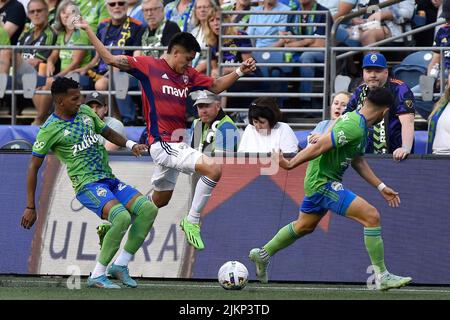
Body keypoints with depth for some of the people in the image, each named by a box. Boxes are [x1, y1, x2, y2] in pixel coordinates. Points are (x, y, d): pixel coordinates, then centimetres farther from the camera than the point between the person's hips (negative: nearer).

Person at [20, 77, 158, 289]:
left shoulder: (85, 112, 11)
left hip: (109, 180, 8)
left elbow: (107, 132, 27)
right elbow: (33, 167, -5)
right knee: (122, 217, -31)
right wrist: (30, 208, -6)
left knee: (148, 209, -8)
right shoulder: (50, 129, -8)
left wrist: (130, 144, 8)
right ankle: (97, 276, -19)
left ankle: (120, 265, 1)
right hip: (87, 184, -8)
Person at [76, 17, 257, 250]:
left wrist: (240, 72, 8)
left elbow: (216, 86, 21)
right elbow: (110, 59, -5)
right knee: (214, 169, -22)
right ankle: (192, 222, -9)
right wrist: (88, 30, -8)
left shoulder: (188, 74, 13)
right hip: (162, 144, -9)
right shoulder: (148, 65, -6)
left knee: (159, 201, 21)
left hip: (176, 144, 9)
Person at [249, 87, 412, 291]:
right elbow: (320, 146, -25)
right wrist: (290, 165, -21)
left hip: (317, 181, 10)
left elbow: (358, 161, 18)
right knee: (371, 216, -15)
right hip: (324, 183, -10)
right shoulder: (354, 127, -24)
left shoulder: (354, 119, 9)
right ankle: (382, 277, -12)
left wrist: (381, 187, 19)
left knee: (304, 226, 27)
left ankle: (262, 255, 41)